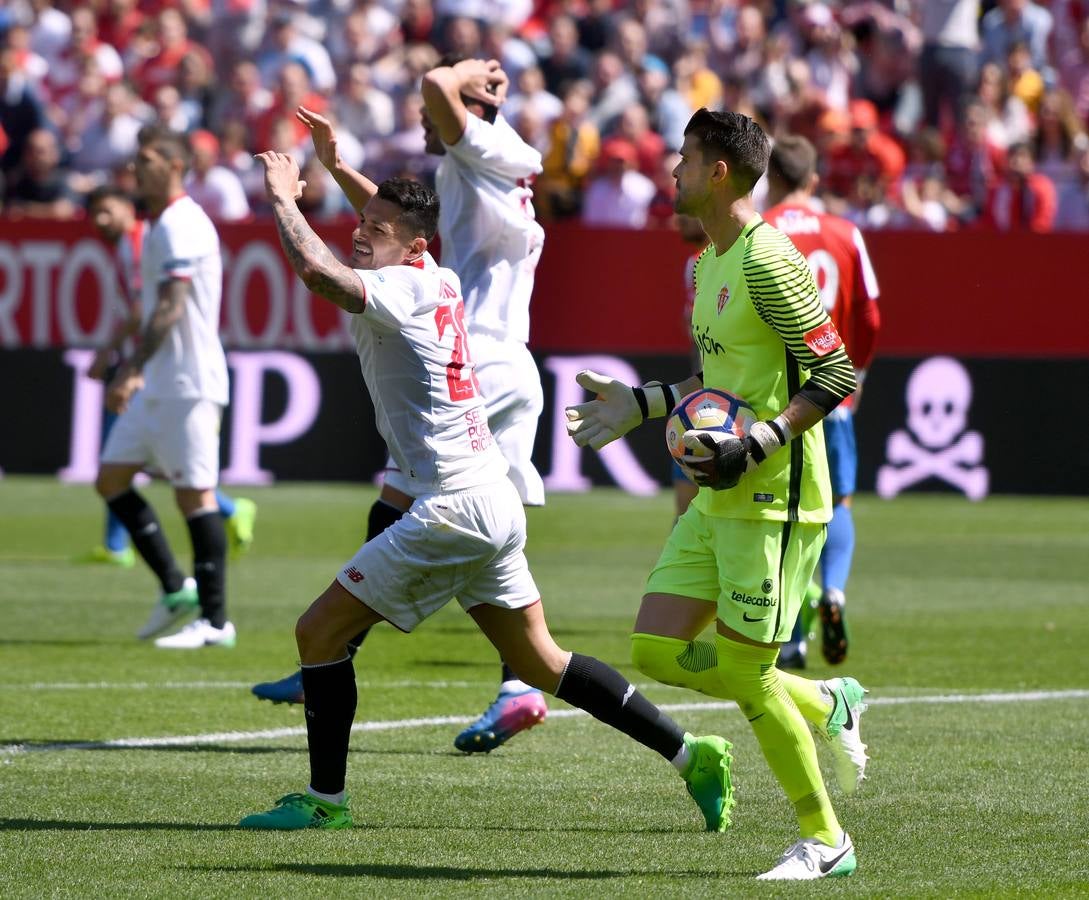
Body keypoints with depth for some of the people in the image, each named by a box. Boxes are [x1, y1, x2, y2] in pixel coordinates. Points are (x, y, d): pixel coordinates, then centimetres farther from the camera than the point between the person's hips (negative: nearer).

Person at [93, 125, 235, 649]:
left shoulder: (181, 226, -15)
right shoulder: (158, 225, 16)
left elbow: (169, 309, -23)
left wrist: (131, 370, -28)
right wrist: (134, 373, 23)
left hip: (187, 384, -10)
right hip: (156, 386, 10)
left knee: (194, 493, -7)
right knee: (111, 479, 9)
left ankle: (214, 621, -2)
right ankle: (175, 589, 14)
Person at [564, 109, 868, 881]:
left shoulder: (767, 261, -17)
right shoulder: (710, 262, 13)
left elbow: (836, 374, -18)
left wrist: (757, 445, -24)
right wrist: (639, 407, 20)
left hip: (775, 499, -9)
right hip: (720, 497, 9)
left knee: (743, 673, -5)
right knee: (656, 651, 5)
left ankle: (825, 843, 10)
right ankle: (826, 705, 20)